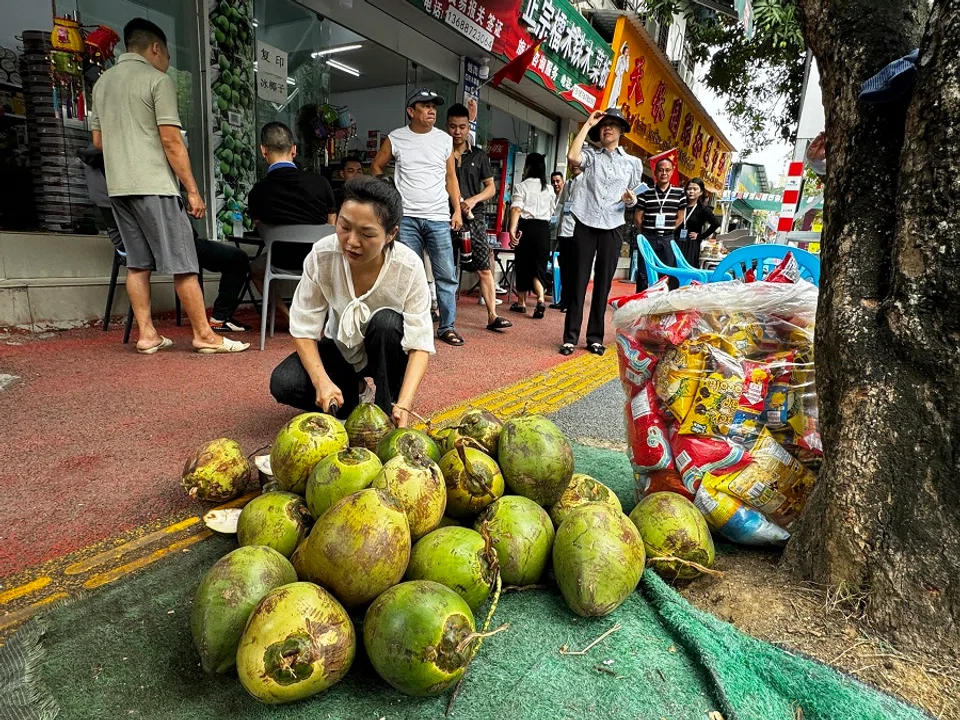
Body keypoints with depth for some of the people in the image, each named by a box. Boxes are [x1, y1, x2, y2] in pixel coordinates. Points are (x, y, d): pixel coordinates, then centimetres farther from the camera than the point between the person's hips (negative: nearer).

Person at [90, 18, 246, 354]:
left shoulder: (102, 82, 18)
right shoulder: (158, 79, -5)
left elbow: (98, 141, 20)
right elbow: (171, 141, -13)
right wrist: (193, 189, -10)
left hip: (118, 186, 8)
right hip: (153, 185, -8)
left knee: (137, 263, 8)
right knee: (182, 263, -5)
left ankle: (146, 335, 9)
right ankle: (204, 335, -2)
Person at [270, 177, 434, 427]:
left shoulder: (409, 267, -28)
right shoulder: (322, 255, -24)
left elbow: (420, 343, -27)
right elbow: (303, 328, -18)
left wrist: (403, 405, -41)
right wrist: (322, 381, -34)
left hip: (386, 353, -1)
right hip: (341, 349, 2)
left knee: (386, 321, -35)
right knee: (283, 383, -23)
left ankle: (386, 414, -15)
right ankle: (351, 394, 5)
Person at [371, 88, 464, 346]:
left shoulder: (445, 140, 8)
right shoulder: (395, 138, 4)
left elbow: (451, 178, 11)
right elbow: (376, 167, 14)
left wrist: (457, 211, 3)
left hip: (439, 218, 1)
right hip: (406, 218, -1)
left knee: (447, 275, 0)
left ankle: (447, 327, 9)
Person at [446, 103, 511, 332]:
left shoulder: (479, 156, 11)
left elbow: (491, 187, 12)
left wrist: (474, 200, -7)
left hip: (473, 218, 1)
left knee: (484, 269, -3)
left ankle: (492, 316, -1)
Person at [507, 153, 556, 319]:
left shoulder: (522, 187, -4)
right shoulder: (549, 189, 9)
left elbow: (516, 210, -18)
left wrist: (512, 230, -27)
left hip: (526, 227, -3)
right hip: (543, 229, 3)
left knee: (523, 264, 8)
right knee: (539, 266, 4)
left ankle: (521, 302, 19)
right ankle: (540, 300, -18)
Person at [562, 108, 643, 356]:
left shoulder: (633, 163, 14)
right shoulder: (591, 155, 8)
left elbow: (634, 198, 16)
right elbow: (572, 157, -14)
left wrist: (631, 199, -9)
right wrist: (587, 125, -5)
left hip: (612, 228, 2)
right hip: (585, 224, -1)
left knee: (603, 283, 3)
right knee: (579, 281, -2)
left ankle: (595, 337, 10)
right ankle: (570, 337, 1)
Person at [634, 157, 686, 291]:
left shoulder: (679, 193, 3)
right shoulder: (646, 193, -1)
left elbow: (680, 217, 10)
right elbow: (637, 217, 3)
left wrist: (668, 230, 7)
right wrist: (647, 231, 7)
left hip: (668, 239, 1)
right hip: (648, 238, -1)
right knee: (643, 274, 1)